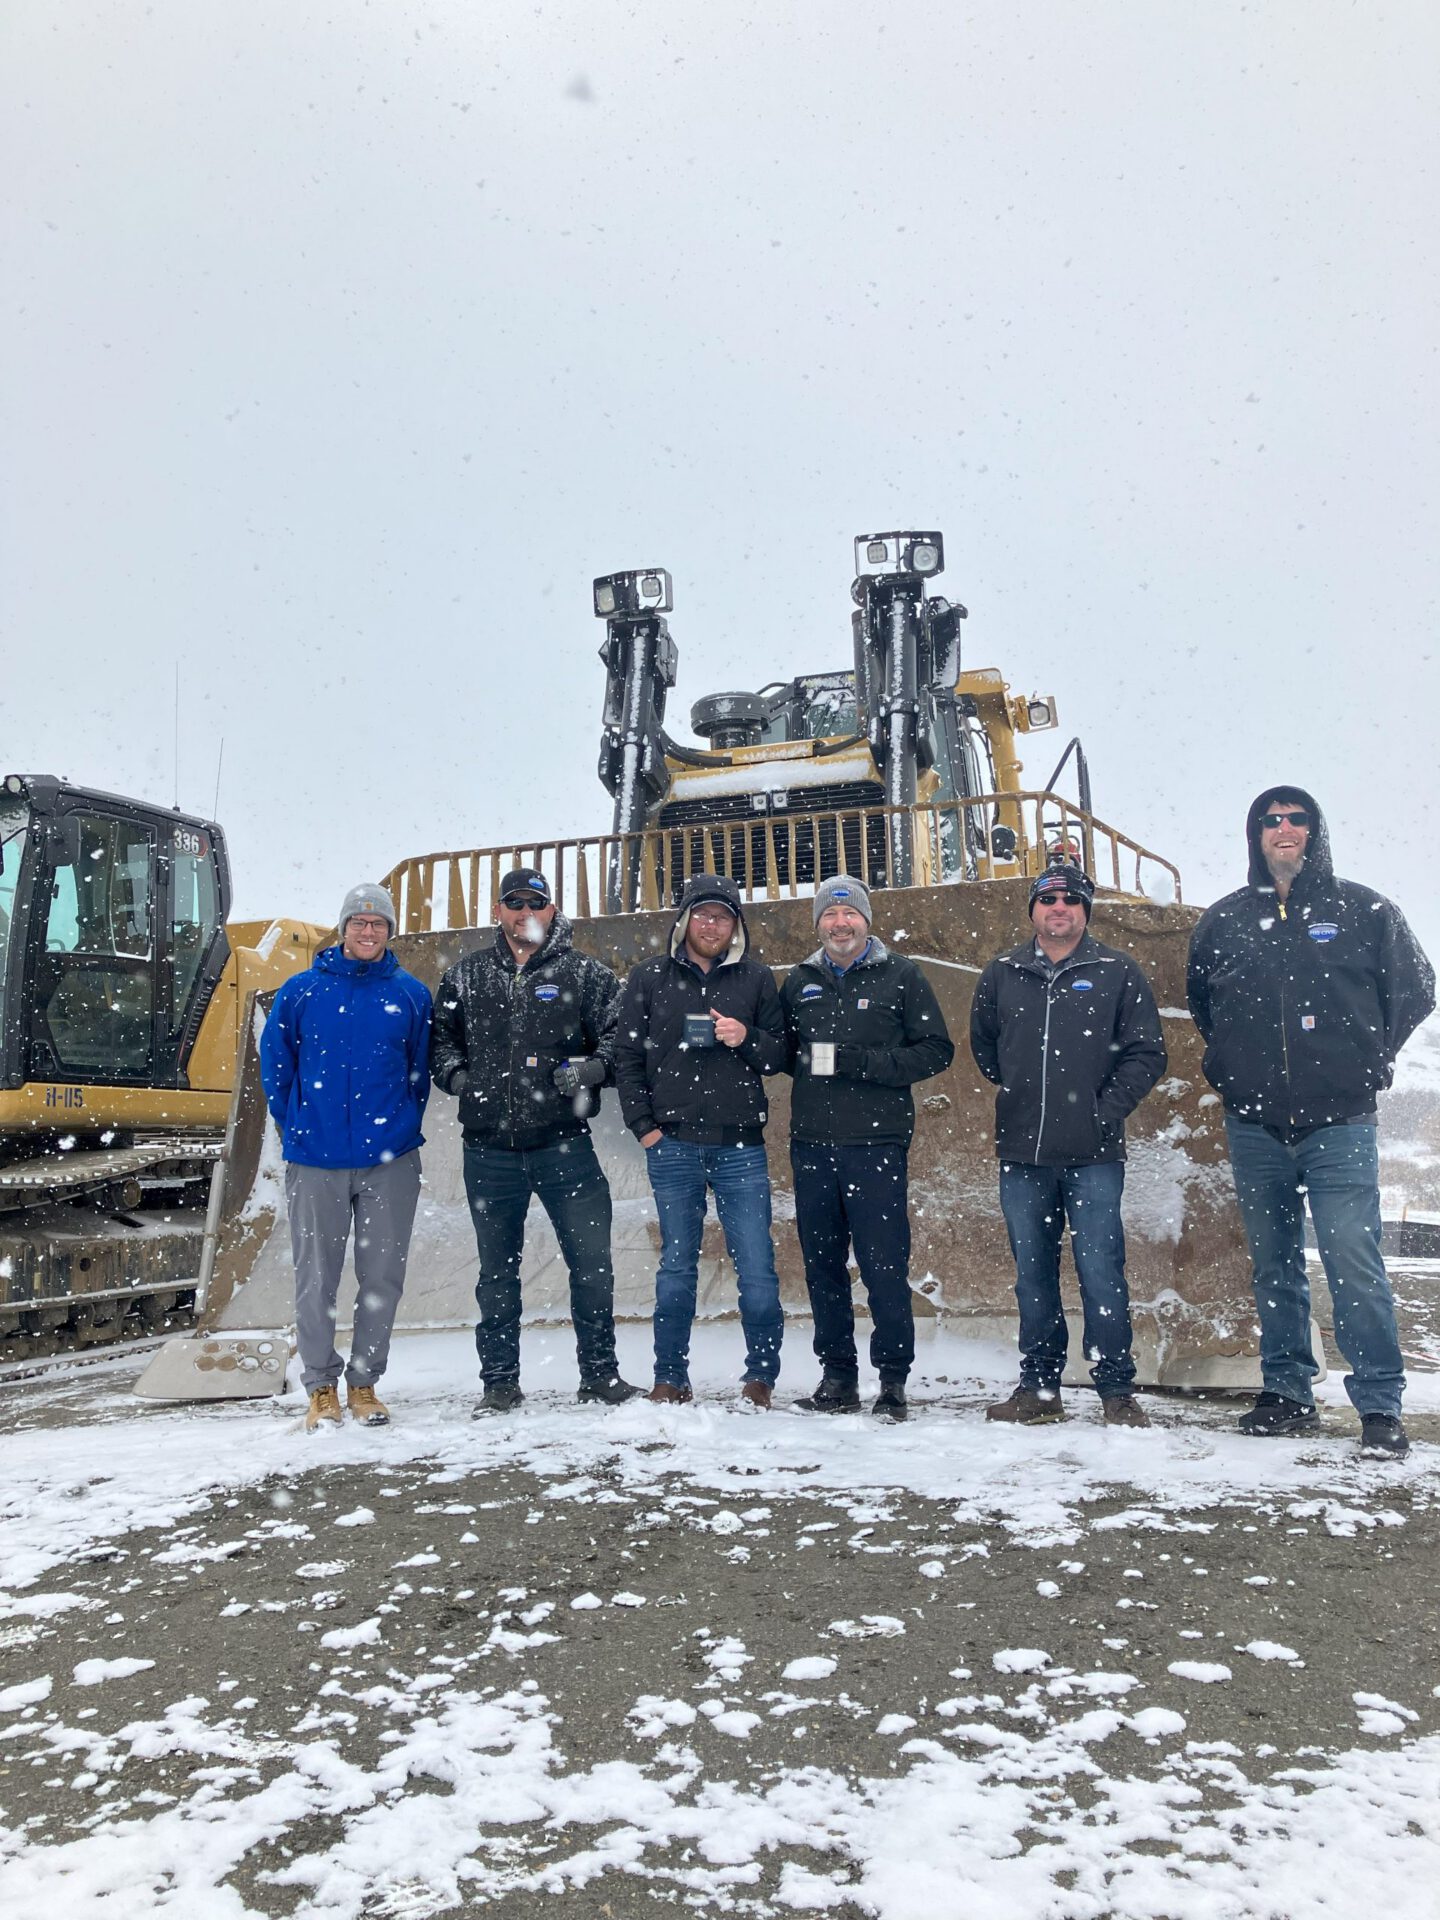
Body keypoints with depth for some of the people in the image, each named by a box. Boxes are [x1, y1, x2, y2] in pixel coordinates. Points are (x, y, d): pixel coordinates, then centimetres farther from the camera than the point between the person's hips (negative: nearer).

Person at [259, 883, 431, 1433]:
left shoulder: (411, 994, 4)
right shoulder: (300, 990, 1)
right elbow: (275, 1064, 8)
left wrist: (403, 1128, 8)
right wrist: (295, 1127, 6)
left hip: (389, 1161, 1)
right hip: (314, 1162, -1)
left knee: (382, 1278, 7)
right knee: (316, 1279, 5)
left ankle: (364, 1382, 22)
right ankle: (321, 1387, 19)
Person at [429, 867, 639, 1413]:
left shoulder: (583, 973, 3)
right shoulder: (466, 975, 10)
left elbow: (620, 1032, 2)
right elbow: (439, 1036, 19)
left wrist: (594, 1067, -15)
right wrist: (455, 1074, 1)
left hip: (564, 1144, -1)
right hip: (490, 1149, 2)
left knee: (592, 1262, 2)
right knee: (497, 1270, 11)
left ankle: (600, 1372, 17)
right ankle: (499, 1381, 22)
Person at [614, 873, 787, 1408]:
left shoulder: (756, 979, 8)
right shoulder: (649, 978, 8)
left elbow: (780, 1053, 10)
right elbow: (627, 1056, 7)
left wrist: (746, 1038, -10)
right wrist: (643, 1124, -1)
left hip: (740, 1147, 0)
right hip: (672, 1147, 0)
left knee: (757, 1270, -1)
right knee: (676, 1269, 8)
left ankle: (761, 1375, 15)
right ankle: (670, 1379, 19)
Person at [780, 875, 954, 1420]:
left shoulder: (900, 976, 3)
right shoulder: (799, 982, 14)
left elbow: (936, 1050, -4)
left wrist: (853, 1061, -13)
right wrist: (807, 1061, -4)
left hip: (878, 1144, -4)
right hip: (812, 1146, 4)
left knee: (884, 1267, -3)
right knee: (822, 1266, 8)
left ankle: (893, 1379, 10)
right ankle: (837, 1376, 19)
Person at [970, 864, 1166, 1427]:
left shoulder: (1118, 973, 3)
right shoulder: (1001, 974, 11)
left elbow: (1146, 1053, 1)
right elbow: (982, 1044, 23)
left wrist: (1107, 1108, -8)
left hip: (1093, 1155, -3)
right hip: (1022, 1153, 3)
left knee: (1101, 1274, -3)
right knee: (1032, 1275, 10)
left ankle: (1117, 1390, 9)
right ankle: (1038, 1386, 20)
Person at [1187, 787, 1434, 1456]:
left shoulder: (1362, 910, 2)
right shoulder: (1223, 920, 9)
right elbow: (1200, 999, 23)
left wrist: (1368, 1062, 3)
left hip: (1338, 1124, -3)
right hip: (1254, 1125, 3)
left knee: (1353, 1263, -7)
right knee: (1273, 1267, 10)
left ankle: (1380, 1406, 2)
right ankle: (1287, 1393, 21)